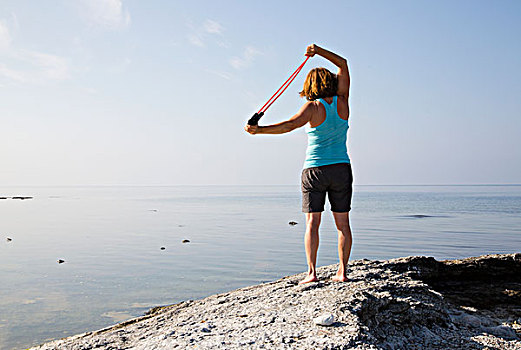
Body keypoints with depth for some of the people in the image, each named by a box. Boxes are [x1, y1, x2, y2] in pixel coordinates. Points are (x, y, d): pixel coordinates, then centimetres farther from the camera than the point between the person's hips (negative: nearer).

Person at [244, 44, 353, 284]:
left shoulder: (313, 107, -8)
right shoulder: (342, 102, 3)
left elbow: (290, 124, -26)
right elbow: (343, 64, 15)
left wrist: (259, 130, -28)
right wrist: (318, 51, 15)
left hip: (314, 170, -3)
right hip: (341, 170, 3)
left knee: (312, 222, 0)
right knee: (342, 223, 7)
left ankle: (312, 271, -5)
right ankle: (343, 271, 6)